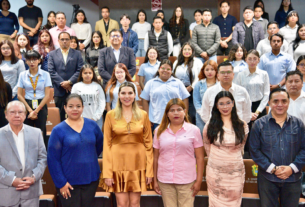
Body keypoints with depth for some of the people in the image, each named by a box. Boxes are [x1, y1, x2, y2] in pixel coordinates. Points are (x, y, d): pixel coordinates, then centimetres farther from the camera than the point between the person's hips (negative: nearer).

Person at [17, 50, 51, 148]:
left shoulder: (45, 74, 0)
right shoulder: (23, 75, 5)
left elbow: (47, 95, -3)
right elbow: (19, 95, 3)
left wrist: (36, 110, -9)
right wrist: (30, 110, -7)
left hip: (41, 106, -1)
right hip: (27, 106, 1)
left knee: (41, 132, -1)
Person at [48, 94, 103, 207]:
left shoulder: (92, 125, 1)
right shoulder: (58, 130, -7)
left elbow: (99, 145, 17)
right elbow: (53, 159, -8)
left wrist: (90, 159, 9)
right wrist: (61, 182, -11)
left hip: (91, 179, 3)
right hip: (69, 183, -3)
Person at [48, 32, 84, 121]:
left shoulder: (77, 54, 11)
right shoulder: (52, 54, 11)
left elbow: (80, 70, 1)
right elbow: (51, 71, 1)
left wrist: (70, 82, -11)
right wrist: (62, 83, -9)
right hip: (59, 90, 0)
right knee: (60, 116, 3)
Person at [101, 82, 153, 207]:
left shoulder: (143, 115, 3)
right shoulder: (111, 115, 0)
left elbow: (148, 144, 3)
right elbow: (107, 144, -1)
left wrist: (149, 170, -2)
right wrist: (107, 172, -7)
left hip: (138, 163, 1)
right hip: (118, 163, -1)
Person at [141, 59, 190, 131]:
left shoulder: (178, 83, 12)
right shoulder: (151, 83, 11)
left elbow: (185, 99, 10)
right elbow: (145, 100, 8)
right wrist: (147, 118, 1)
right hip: (156, 122, 0)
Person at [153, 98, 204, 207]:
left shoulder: (193, 130, 2)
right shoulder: (160, 131, 7)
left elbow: (200, 158, 1)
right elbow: (156, 157, 10)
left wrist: (198, 181, -4)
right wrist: (155, 180, 8)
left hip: (186, 181, -2)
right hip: (165, 181, 2)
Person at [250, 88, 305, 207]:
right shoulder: (259, 124, -2)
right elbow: (254, 150, -5)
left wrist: (292, 168, -11)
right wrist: (272, 168, -13)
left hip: (293, 178, 2)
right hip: (267, 178, -1)